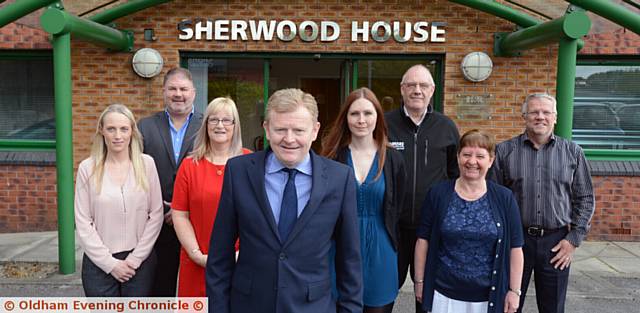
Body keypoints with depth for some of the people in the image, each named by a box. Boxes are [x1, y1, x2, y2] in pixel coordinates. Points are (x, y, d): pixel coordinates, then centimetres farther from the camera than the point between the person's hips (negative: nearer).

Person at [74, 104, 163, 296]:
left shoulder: (146, 164, -2)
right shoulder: (87, 168, -3)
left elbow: (156, 214, -1)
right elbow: (83, 223, -2)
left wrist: (135, 258, -5)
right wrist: (110, 262, -6)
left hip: (140, 262, 0)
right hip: (99, 263, 0)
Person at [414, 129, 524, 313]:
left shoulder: (504, 198, -3)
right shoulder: (438, 194, -4)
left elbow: (514, 248, 0)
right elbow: (423, 241, 0)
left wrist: (514, 291, -2)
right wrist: (419, 281, 1)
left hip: (489, 297, 1)